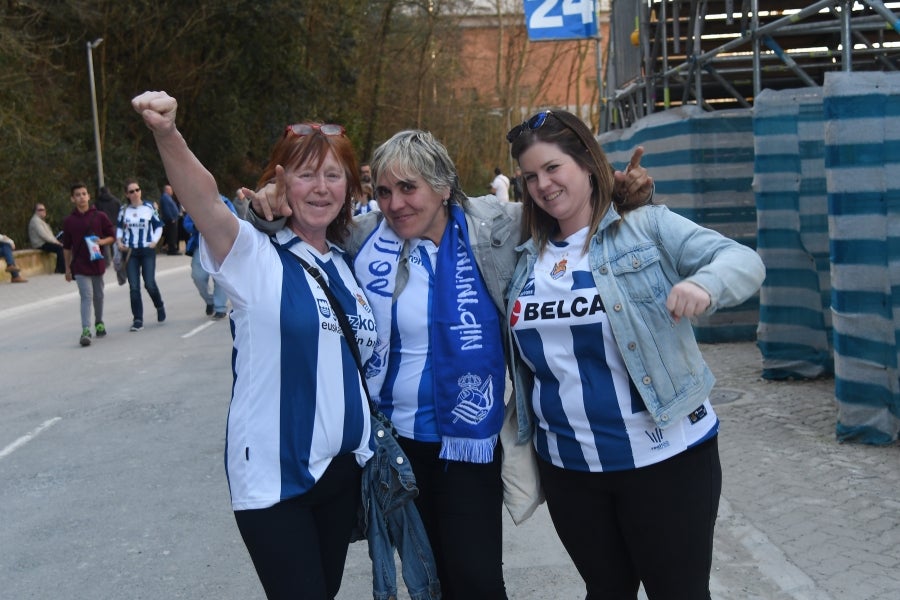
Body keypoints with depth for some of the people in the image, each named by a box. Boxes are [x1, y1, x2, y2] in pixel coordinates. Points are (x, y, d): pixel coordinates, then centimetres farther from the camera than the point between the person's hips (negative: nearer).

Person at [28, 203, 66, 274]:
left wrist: (55, 241, 1)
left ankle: (59, 269, -3)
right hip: (40, 244, -10)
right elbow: (43, 234, -20)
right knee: (59, 248, -24)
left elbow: (49, 234, 18)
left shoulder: (41, 220, 23)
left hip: (45, 242, 10)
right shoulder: (35, 220, -11)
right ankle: (62, 270, -23)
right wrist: (55, 241, -17)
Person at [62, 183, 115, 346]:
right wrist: (67, 268, 7)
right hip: (79, 266, -2)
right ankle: (86, 331, -16)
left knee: (98, 296, 15)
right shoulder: (68, 221, -1)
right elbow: (67, 247, 6)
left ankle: (99, 323, 35)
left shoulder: (100, 216, -2)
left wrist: (101, 241, -15)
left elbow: (112, 236, 6)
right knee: (86, 296, -12)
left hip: (97, 263, 2)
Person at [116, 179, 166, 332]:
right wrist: (119, 241, 2)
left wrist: (155, 241, -5)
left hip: (147, 250, -2)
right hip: (130, 252, 2)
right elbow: (119, 227, 18)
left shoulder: (149, 207, -1)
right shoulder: (124, 210, 5)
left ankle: (159, 306, 21)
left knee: (150, 284, -9)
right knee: (134, 287, -3)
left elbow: (158, 225, 8)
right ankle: (138, 319, 4)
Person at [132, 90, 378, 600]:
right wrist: (168, 136, -48)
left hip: (344, 465, 6)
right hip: (274, 474, -6)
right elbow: (206, 202, -30)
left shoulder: (347, 265, 8)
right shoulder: (254, 257, -10)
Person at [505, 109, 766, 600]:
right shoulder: (526, 255, 8)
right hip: (566, 468, 5)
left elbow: (743, 260, -15)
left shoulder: (647, 226, -6)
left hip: (665, 457, -4)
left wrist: (705, 284, -36)